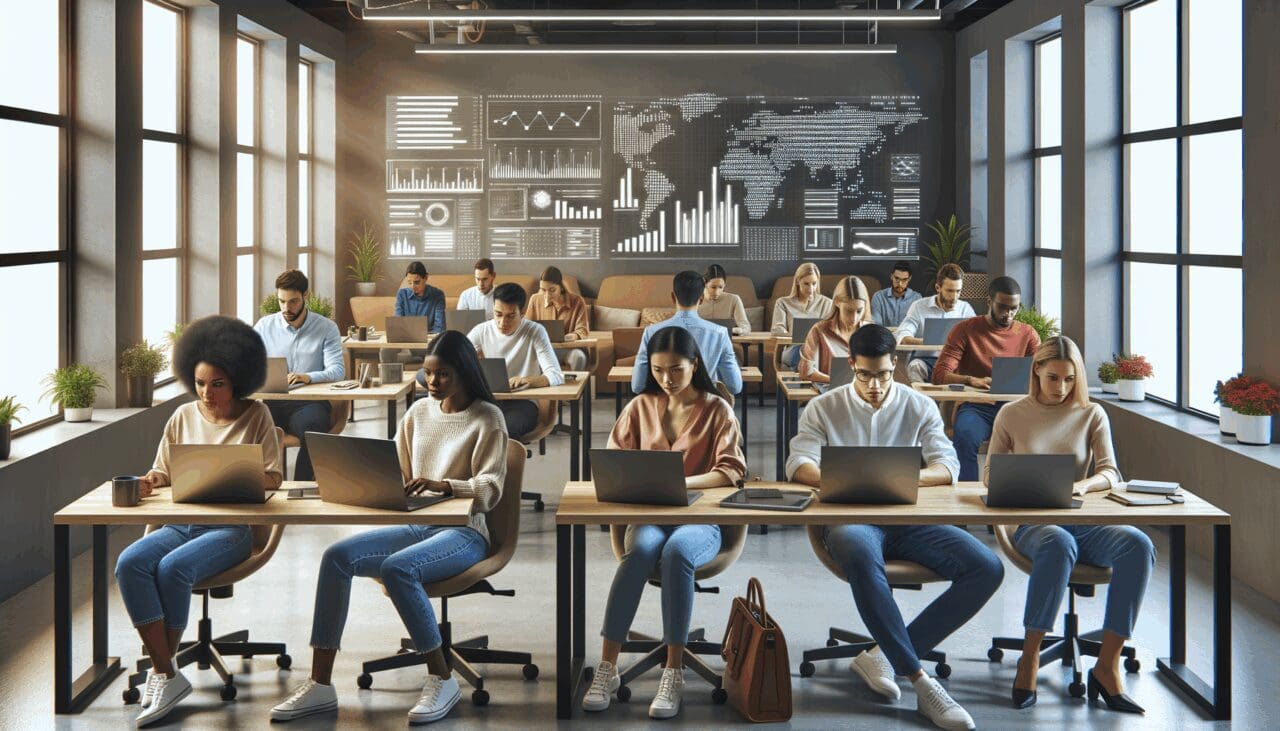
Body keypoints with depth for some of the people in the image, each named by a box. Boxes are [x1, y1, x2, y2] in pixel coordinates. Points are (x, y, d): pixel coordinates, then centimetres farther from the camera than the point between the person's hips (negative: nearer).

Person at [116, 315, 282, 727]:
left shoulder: (255, 416, 5)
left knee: (173, 568, -32)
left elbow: (273, 478, -1)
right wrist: (150, 481, -6)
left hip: (231, 526, -4)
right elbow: (163, 472, 18)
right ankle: (167, 676, -23)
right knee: (130, 563, -26)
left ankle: (161, 671, -14)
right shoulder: (184, 416, 15)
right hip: (180, 522, 4)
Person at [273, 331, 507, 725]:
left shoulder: (487, 419, -2)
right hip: (415, 525, 6)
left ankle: (441, 679, -19)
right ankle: (320, 684, -17)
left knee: (397, 568, -35)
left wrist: (443, 485, -27)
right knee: (337, 556, -18)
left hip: (463, 533, -6)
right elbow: (396, 472, 17)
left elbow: (490, 489, -10)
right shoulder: (419, 412, 14)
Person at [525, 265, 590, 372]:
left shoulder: (577, 301, -1)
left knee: (579, 357, -37)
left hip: (569, 348, -1)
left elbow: (582, 332, -5)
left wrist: (573, 336, -29)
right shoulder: (535, 300, 5)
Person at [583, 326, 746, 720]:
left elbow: (731, 471, -8)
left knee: (677, 551, -37)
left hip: (700, 519, -1)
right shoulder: (640, 407, 10)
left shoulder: (717, 409, 3)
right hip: (648, 515, 2)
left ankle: (673, 672, -35)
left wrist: (682, 482, -24)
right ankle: (607, 667, -34)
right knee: (641, 550, -35)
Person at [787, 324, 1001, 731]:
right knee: (859, 554, -42)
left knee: (987, 568, -21)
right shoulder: (824, 408, 9)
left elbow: (947, 467, 2)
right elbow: (798, 465, -2)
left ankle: (884, 655, -19)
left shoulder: (920, 407, 12)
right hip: (849, 517, -3)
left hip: (909, 518, 3)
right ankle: (920, 680, -35)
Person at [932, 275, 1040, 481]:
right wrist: (971, 380, -25)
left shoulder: (1028, 334, 12)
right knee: (965, 436, -37)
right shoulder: (965, 330, 4)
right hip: (976, 406, -2)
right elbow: (940, 374, -5)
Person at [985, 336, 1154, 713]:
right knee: (1058, 544, -41)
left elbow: (1110, 473, 3)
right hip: (1032, 523, -2)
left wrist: (1083, 485, -20)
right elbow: (990, 473, 9)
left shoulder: (1092, 414, 11)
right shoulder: (1012, 414, 8)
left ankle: (1107, 663, -25)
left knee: (1138, 545, -31)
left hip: (1085, 522, 2)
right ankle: (1030, 657, -27)